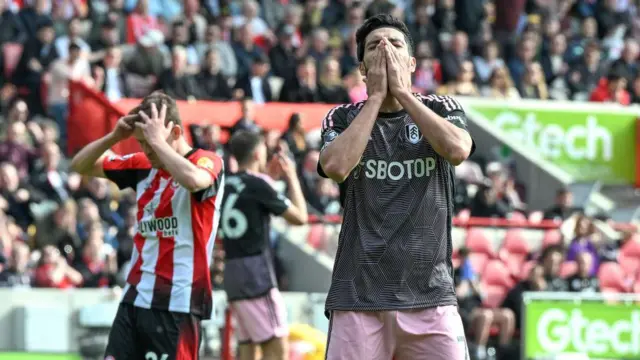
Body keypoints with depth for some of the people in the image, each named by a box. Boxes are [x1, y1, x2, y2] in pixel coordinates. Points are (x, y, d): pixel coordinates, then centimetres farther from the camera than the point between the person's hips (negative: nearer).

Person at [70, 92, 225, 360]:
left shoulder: (207, 162, -8)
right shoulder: (142, 166, 11)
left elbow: (193, 180, -33)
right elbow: (80, 166, 18)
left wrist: (158, 141, -21)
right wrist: (115, 136, 1)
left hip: (176, 302, -7)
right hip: (135, 297, 7)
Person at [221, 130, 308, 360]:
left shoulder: (228, 185, 11)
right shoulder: (257, 185, -10)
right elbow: (300, 217, -4)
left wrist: (268, 175, 28)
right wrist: (292, 178, 6)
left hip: (233, 272, 8)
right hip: (256, 274, -8)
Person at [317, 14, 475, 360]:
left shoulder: (442, 109, 10)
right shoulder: (343, 118, 9)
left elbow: (458, 149, -12)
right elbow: (336, 167, -12)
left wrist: (401, 90, -6)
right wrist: (377, 95, -5)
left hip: (430, 293, 0)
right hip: (359, 295, 0)